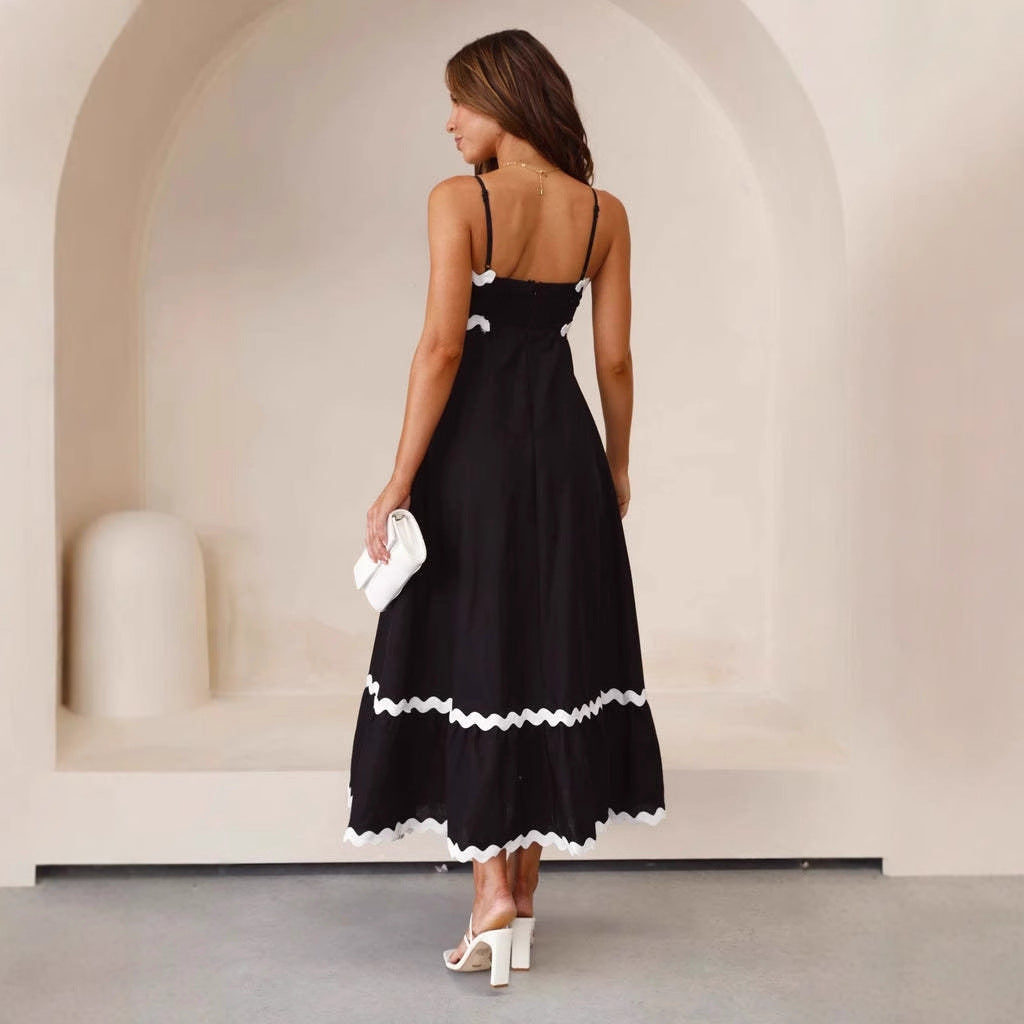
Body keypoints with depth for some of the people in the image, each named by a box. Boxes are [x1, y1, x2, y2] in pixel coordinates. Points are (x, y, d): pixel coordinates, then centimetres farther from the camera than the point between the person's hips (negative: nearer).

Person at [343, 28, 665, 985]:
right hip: (564, 445, 4)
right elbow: (614, 359, 4)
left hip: (474, 447, -4)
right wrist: (615, 467, 17)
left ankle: (492, 893, 0)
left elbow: (441, 346, -16)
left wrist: (400, 479, -13)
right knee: (551, 655, 12)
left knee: (473, 655, 5)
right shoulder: (604, 214, 4)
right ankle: (522, 888, 22)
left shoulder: (459, 201, -9)